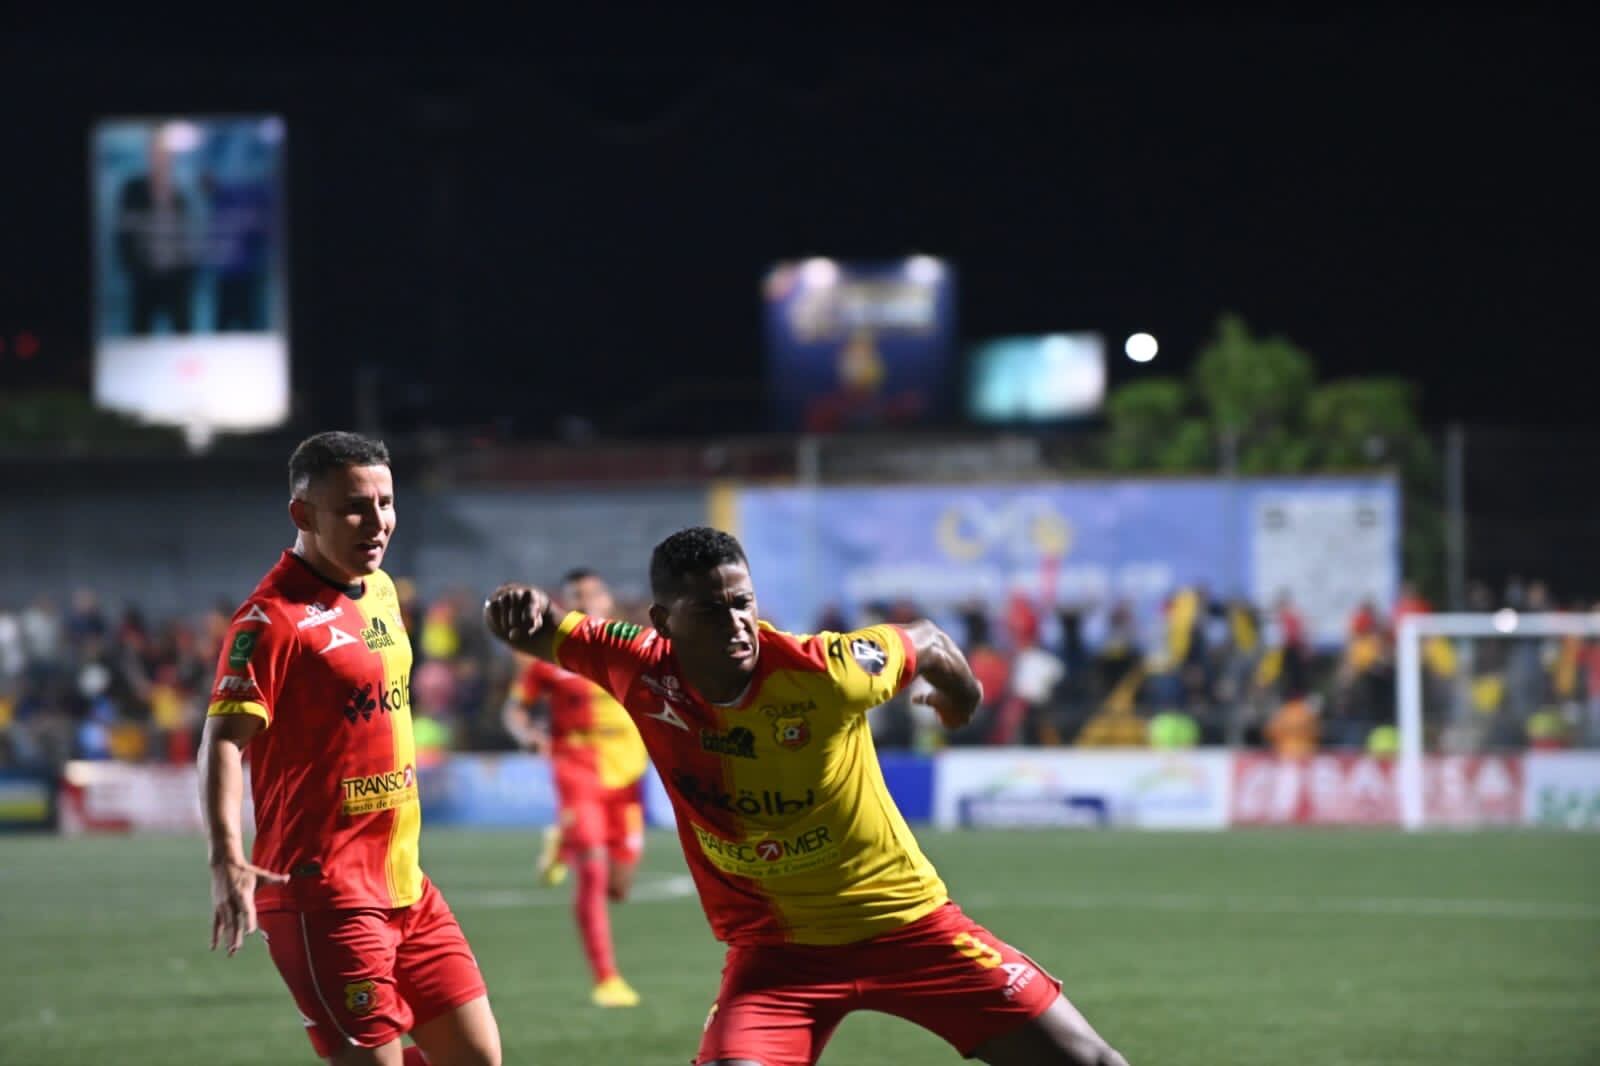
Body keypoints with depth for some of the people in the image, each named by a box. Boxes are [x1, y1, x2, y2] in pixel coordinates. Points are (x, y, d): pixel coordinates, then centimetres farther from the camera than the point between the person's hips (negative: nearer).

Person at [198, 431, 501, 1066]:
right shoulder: (273, 619, -15)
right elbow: (224, 739, -23)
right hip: (323, 893, -9)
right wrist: (227, 861, -37)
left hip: (405, 886, 9)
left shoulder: (380, 591, 11)